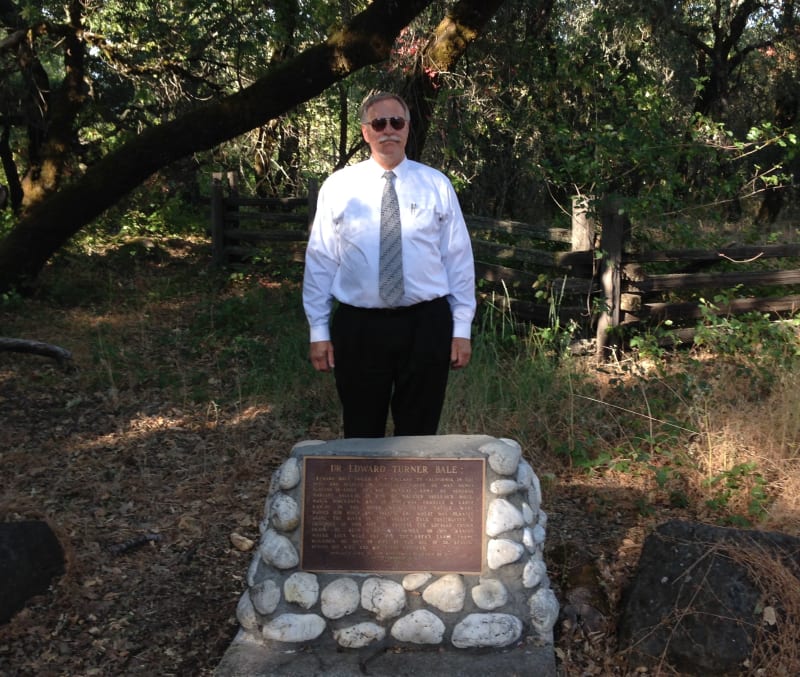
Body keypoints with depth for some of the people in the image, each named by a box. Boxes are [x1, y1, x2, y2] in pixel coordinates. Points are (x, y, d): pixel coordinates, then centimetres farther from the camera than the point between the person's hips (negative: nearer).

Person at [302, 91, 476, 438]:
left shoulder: (437, 185, 3)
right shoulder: (338, 186, 2)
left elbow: (459, 259, 3)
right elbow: (320, 262, 2)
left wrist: (462, 329, -1)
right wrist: (319, 331, -1)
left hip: (426, 325, 0)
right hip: (358, 327, 0)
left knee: (419, 435, 11)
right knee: (362, 435, 11)